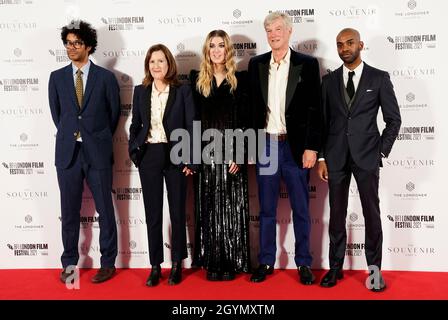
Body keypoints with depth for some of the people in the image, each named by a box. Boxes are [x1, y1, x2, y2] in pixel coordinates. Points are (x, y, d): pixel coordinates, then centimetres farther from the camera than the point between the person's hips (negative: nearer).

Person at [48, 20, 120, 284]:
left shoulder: (106, 77, 0)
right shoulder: (57, 77, 8)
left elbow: (114, 112, 8)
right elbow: (56, 113, 16)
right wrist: (70, 136, 14)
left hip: (98, 153, -2)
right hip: (67, 152, 2)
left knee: (105, 210, 4)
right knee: (70, 211, 9)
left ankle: (108, 263, 17)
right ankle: (70, 262, 23)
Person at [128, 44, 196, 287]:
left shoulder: (182, 91, -1)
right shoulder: (140, 91, 8)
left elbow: (191, 126, -4)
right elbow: (135, 125, 12)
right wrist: (134, 152, -1)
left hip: (175, 156, -2)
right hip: (149, 157, 3)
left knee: (177, 211, 7)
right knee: (152, 213, 7)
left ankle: (177, 264, 22)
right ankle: (155, 266, 18)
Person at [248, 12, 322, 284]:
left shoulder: (307, 64, 0)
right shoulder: (256, 64, 7)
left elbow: (315, 109, -4)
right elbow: (251, 106, 7)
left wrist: (311, 147, -10)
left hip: (295, 145, -2)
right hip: (265, 145, 2)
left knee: (301, 208, 7)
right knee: (267, 208, 10)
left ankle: (304, 263, 21)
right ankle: (266, 262, 23)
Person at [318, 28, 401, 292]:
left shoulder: (379, 78, 2)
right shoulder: (329, 80, 8)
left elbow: (394, 119, 4)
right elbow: (323, 121, 7)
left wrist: (382, 151, -3)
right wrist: (321, 157, 2)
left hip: (366, 156, -1)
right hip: (336, 157, 2)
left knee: (372, 214, 3)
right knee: (337, 214, 7)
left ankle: (375, 269, 17)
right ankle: (336, 267, 19)